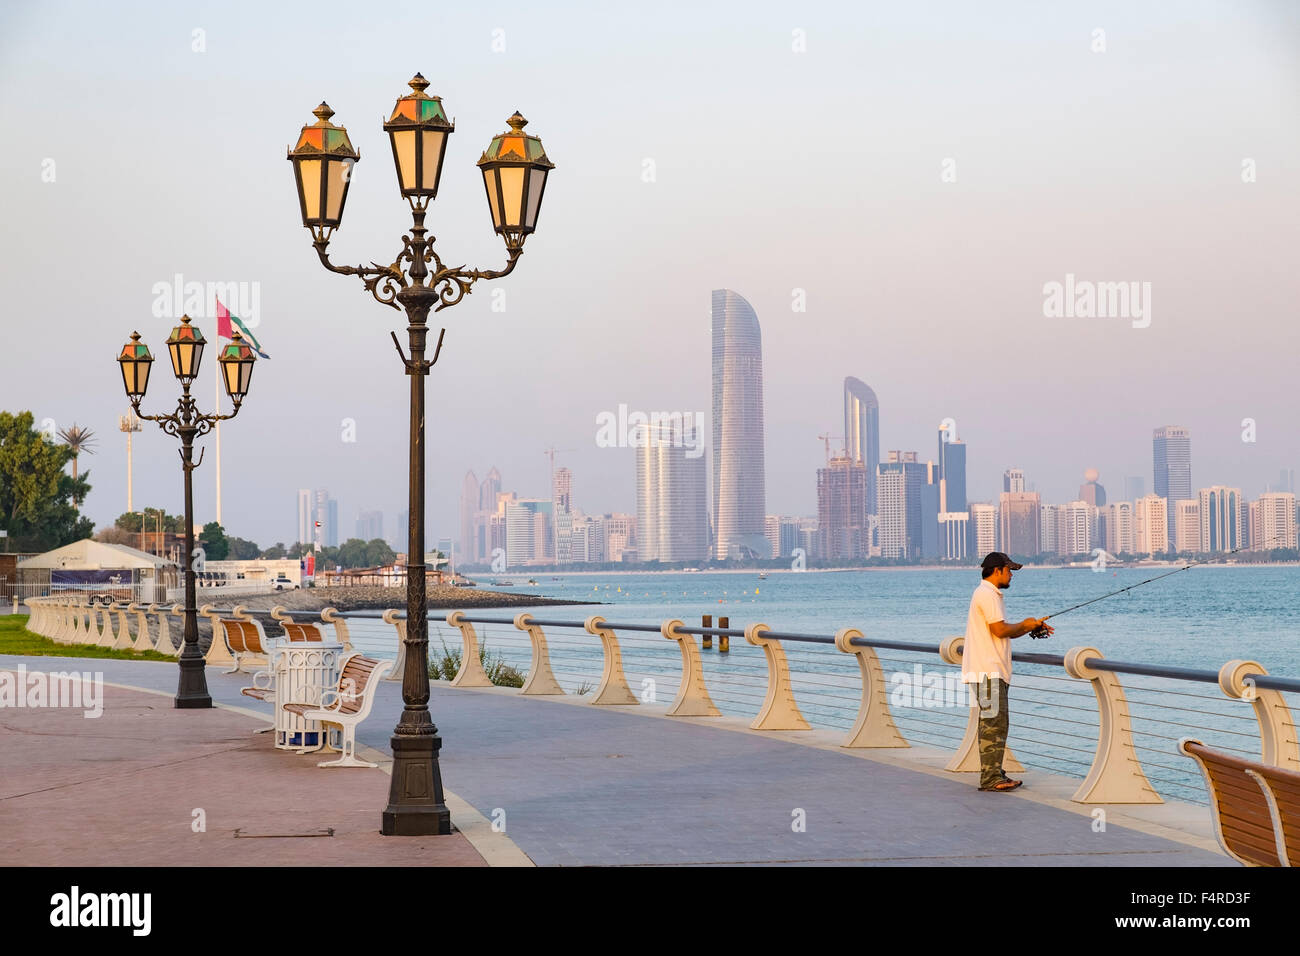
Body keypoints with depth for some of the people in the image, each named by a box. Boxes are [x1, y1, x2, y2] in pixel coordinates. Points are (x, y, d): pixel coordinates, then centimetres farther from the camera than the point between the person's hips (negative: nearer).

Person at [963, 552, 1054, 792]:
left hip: (993, 671, 11)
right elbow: (1000, 630, -18)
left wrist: (1032, 627, 12)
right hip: (987, 671, -11)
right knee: (993, 722, -11)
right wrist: (1025, 625, -2)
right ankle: (990, 779, -13)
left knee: (998, 722, 13)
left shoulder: (990, 594, 22)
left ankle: (994, 775, 17)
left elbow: (1002, 633, 22)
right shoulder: (987, 594, -12)